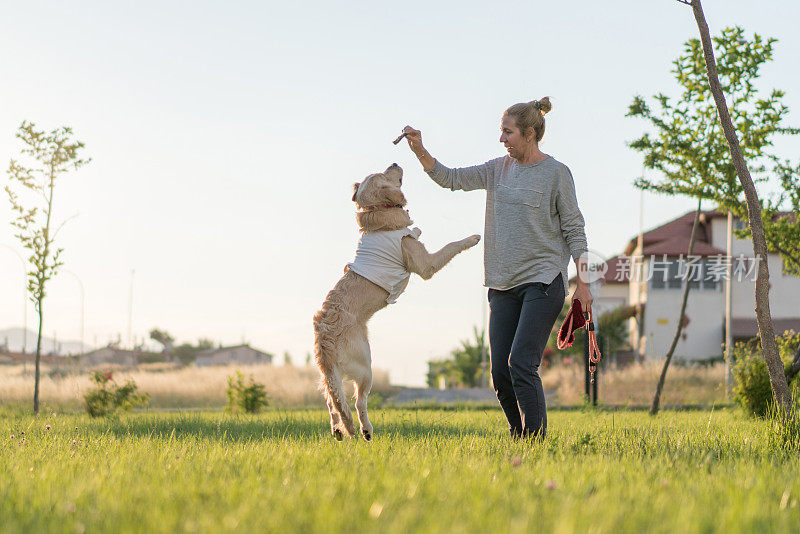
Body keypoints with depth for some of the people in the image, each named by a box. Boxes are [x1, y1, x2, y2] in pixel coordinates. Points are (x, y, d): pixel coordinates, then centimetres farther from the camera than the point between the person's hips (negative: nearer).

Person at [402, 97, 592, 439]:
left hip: (543, 282, -6)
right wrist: (420, 152, -1)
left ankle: (537, 439, -10)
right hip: (503, 284, 6)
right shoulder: (499, 170, 12)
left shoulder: (556, 173, -3)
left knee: (521, 365, -17)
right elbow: (451, 179, 14)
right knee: (500, 372, 2)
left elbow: (573, 229, -1)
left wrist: (583, 283, -5)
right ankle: (519, 437, 15)